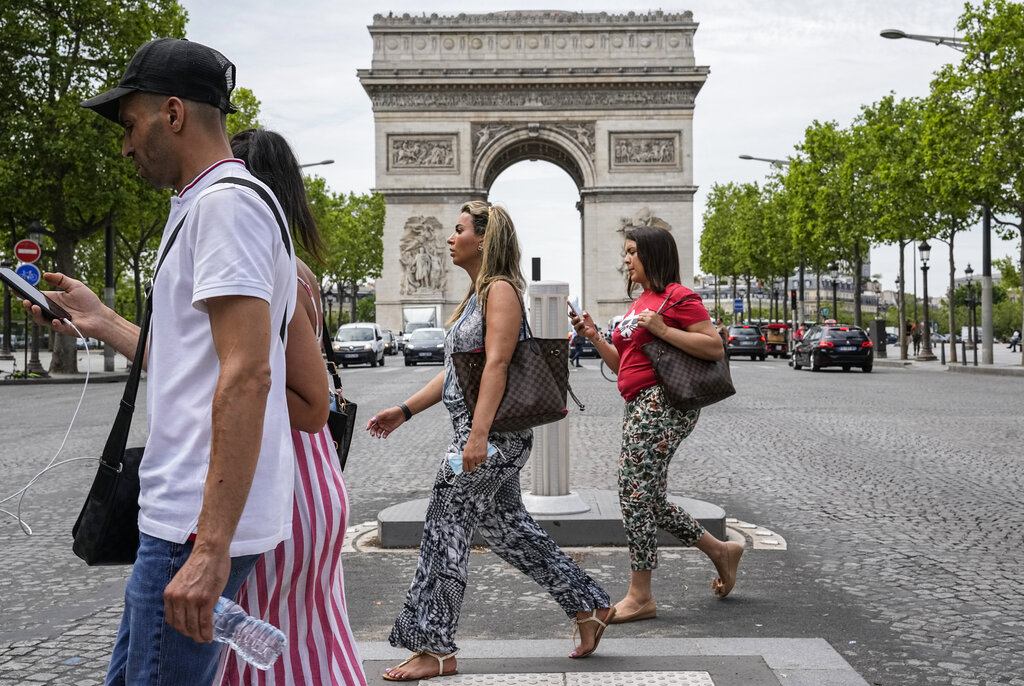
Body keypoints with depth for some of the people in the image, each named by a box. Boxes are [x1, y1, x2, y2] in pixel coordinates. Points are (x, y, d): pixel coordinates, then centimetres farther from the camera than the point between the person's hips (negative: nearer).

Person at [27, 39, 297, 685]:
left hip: (199, 528, -11)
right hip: (183, 517, 11)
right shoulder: (206, 205, 20)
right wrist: (101, 321, 29)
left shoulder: (226, 202, -13)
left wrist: (210, 546, -28)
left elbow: (247, 376, -24)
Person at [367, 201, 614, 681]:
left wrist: (478, 433, -29)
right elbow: (456, 371, 21)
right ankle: (589, 607, 26)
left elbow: (496, 363, -22)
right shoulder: (477, 294, 19)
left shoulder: (501, 290, -11)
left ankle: (434, 649, 4)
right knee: (507, 527, 15)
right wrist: (404, 411, 17)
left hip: (494, 431, -10)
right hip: (480, 432, 10)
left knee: (445, 527, -5)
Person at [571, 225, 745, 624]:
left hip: (662, 403, -10)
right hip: (641, 406, 10)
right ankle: (721, 552, 29)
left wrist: (662, 330, -18)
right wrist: (594, 337, 11)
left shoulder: (677, 297, -6)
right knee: (649, 501, 14)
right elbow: (623, 365, 24)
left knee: (635, 495, -8)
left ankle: (640, 597, 0)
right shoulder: (639, 303, 22)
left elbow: (715, 348, -13)